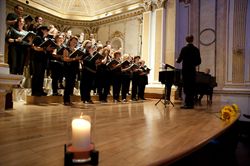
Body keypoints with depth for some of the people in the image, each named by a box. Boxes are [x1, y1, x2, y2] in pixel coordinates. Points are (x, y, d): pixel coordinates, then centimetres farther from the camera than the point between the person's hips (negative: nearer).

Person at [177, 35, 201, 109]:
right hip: (193, 70, 5)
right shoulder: (196, 49, 6)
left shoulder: (184, 49, -8)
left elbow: (179, 60, -5)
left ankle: (188, 104, 0)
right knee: (192, 87, 10)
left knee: (186, 87, -1)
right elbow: (199, 61, 8)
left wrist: (177, 60, 17)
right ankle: (191, 104, 16)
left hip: (186, 70, -5)